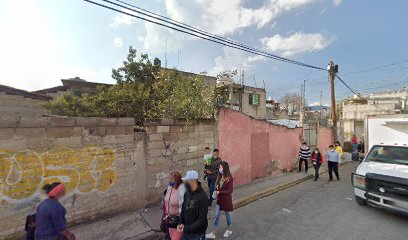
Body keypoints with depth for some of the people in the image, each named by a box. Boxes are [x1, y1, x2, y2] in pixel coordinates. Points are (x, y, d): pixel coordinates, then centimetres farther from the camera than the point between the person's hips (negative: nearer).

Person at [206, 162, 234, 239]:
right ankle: (213, 233, 24)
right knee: (217, 215, 12)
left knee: (227, 214, 17)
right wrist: (216, 188, -10)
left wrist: (219, 192, -24)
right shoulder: (220, 176, -5)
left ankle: (229, 230, 42)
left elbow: (230, 190, -20)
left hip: (226, 199, -5)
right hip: (219, 199, 5)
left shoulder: (229, 178, -22)